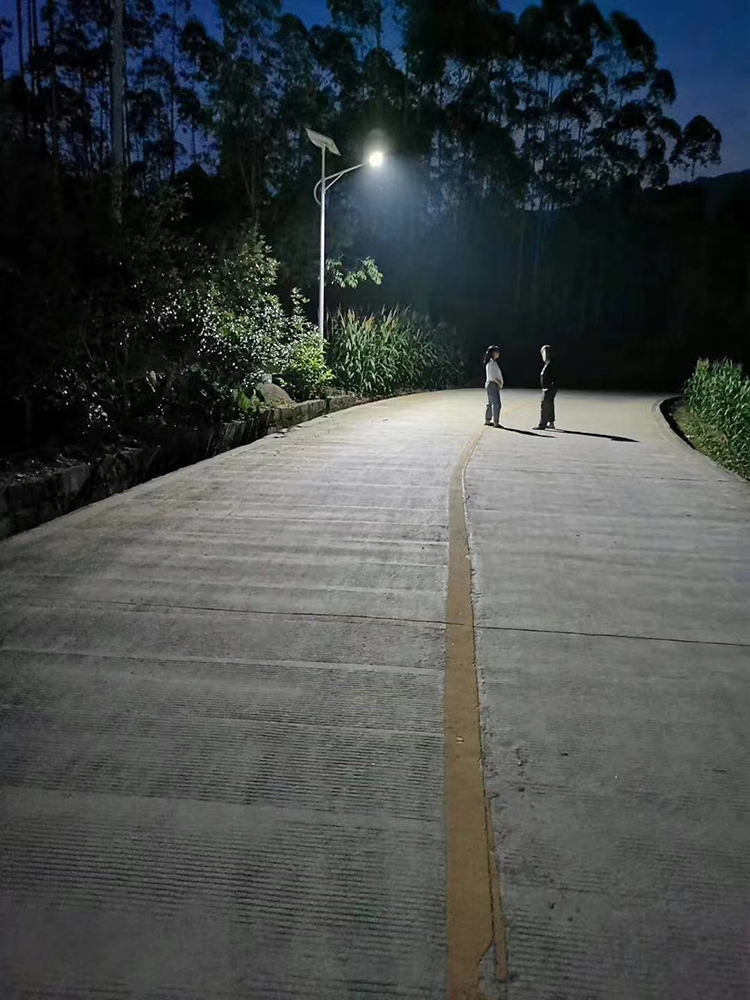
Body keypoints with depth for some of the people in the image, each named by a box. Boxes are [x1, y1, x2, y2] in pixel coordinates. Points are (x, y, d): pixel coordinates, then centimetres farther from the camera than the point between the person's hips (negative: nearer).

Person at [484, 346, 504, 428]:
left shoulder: (494, 362, 17)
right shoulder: (491, 363, -14)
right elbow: (491, 376, -20)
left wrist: (500, 382, 8)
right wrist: (499, 383, -13)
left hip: (494, 385, 10)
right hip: (492, 384, -10)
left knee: (490, 403, 14)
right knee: (496, 403, -11)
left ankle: (487, 420, 21)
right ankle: (496, 422, -10)